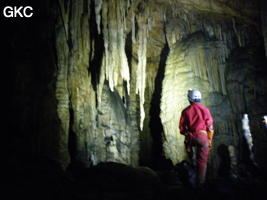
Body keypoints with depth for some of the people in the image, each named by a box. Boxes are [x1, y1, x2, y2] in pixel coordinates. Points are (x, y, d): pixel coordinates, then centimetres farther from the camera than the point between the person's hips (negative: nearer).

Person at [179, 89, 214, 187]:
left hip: (190, 137, 1)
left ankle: (193, 164, 29)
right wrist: (210, 140, 13)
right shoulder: (205, 109, 0)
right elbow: (210, 127, 2)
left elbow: (181, 128, 4)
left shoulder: (185, 111, 1)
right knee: (202, 162, 9)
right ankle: (200, 183, 14)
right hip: (202, 137, -1)